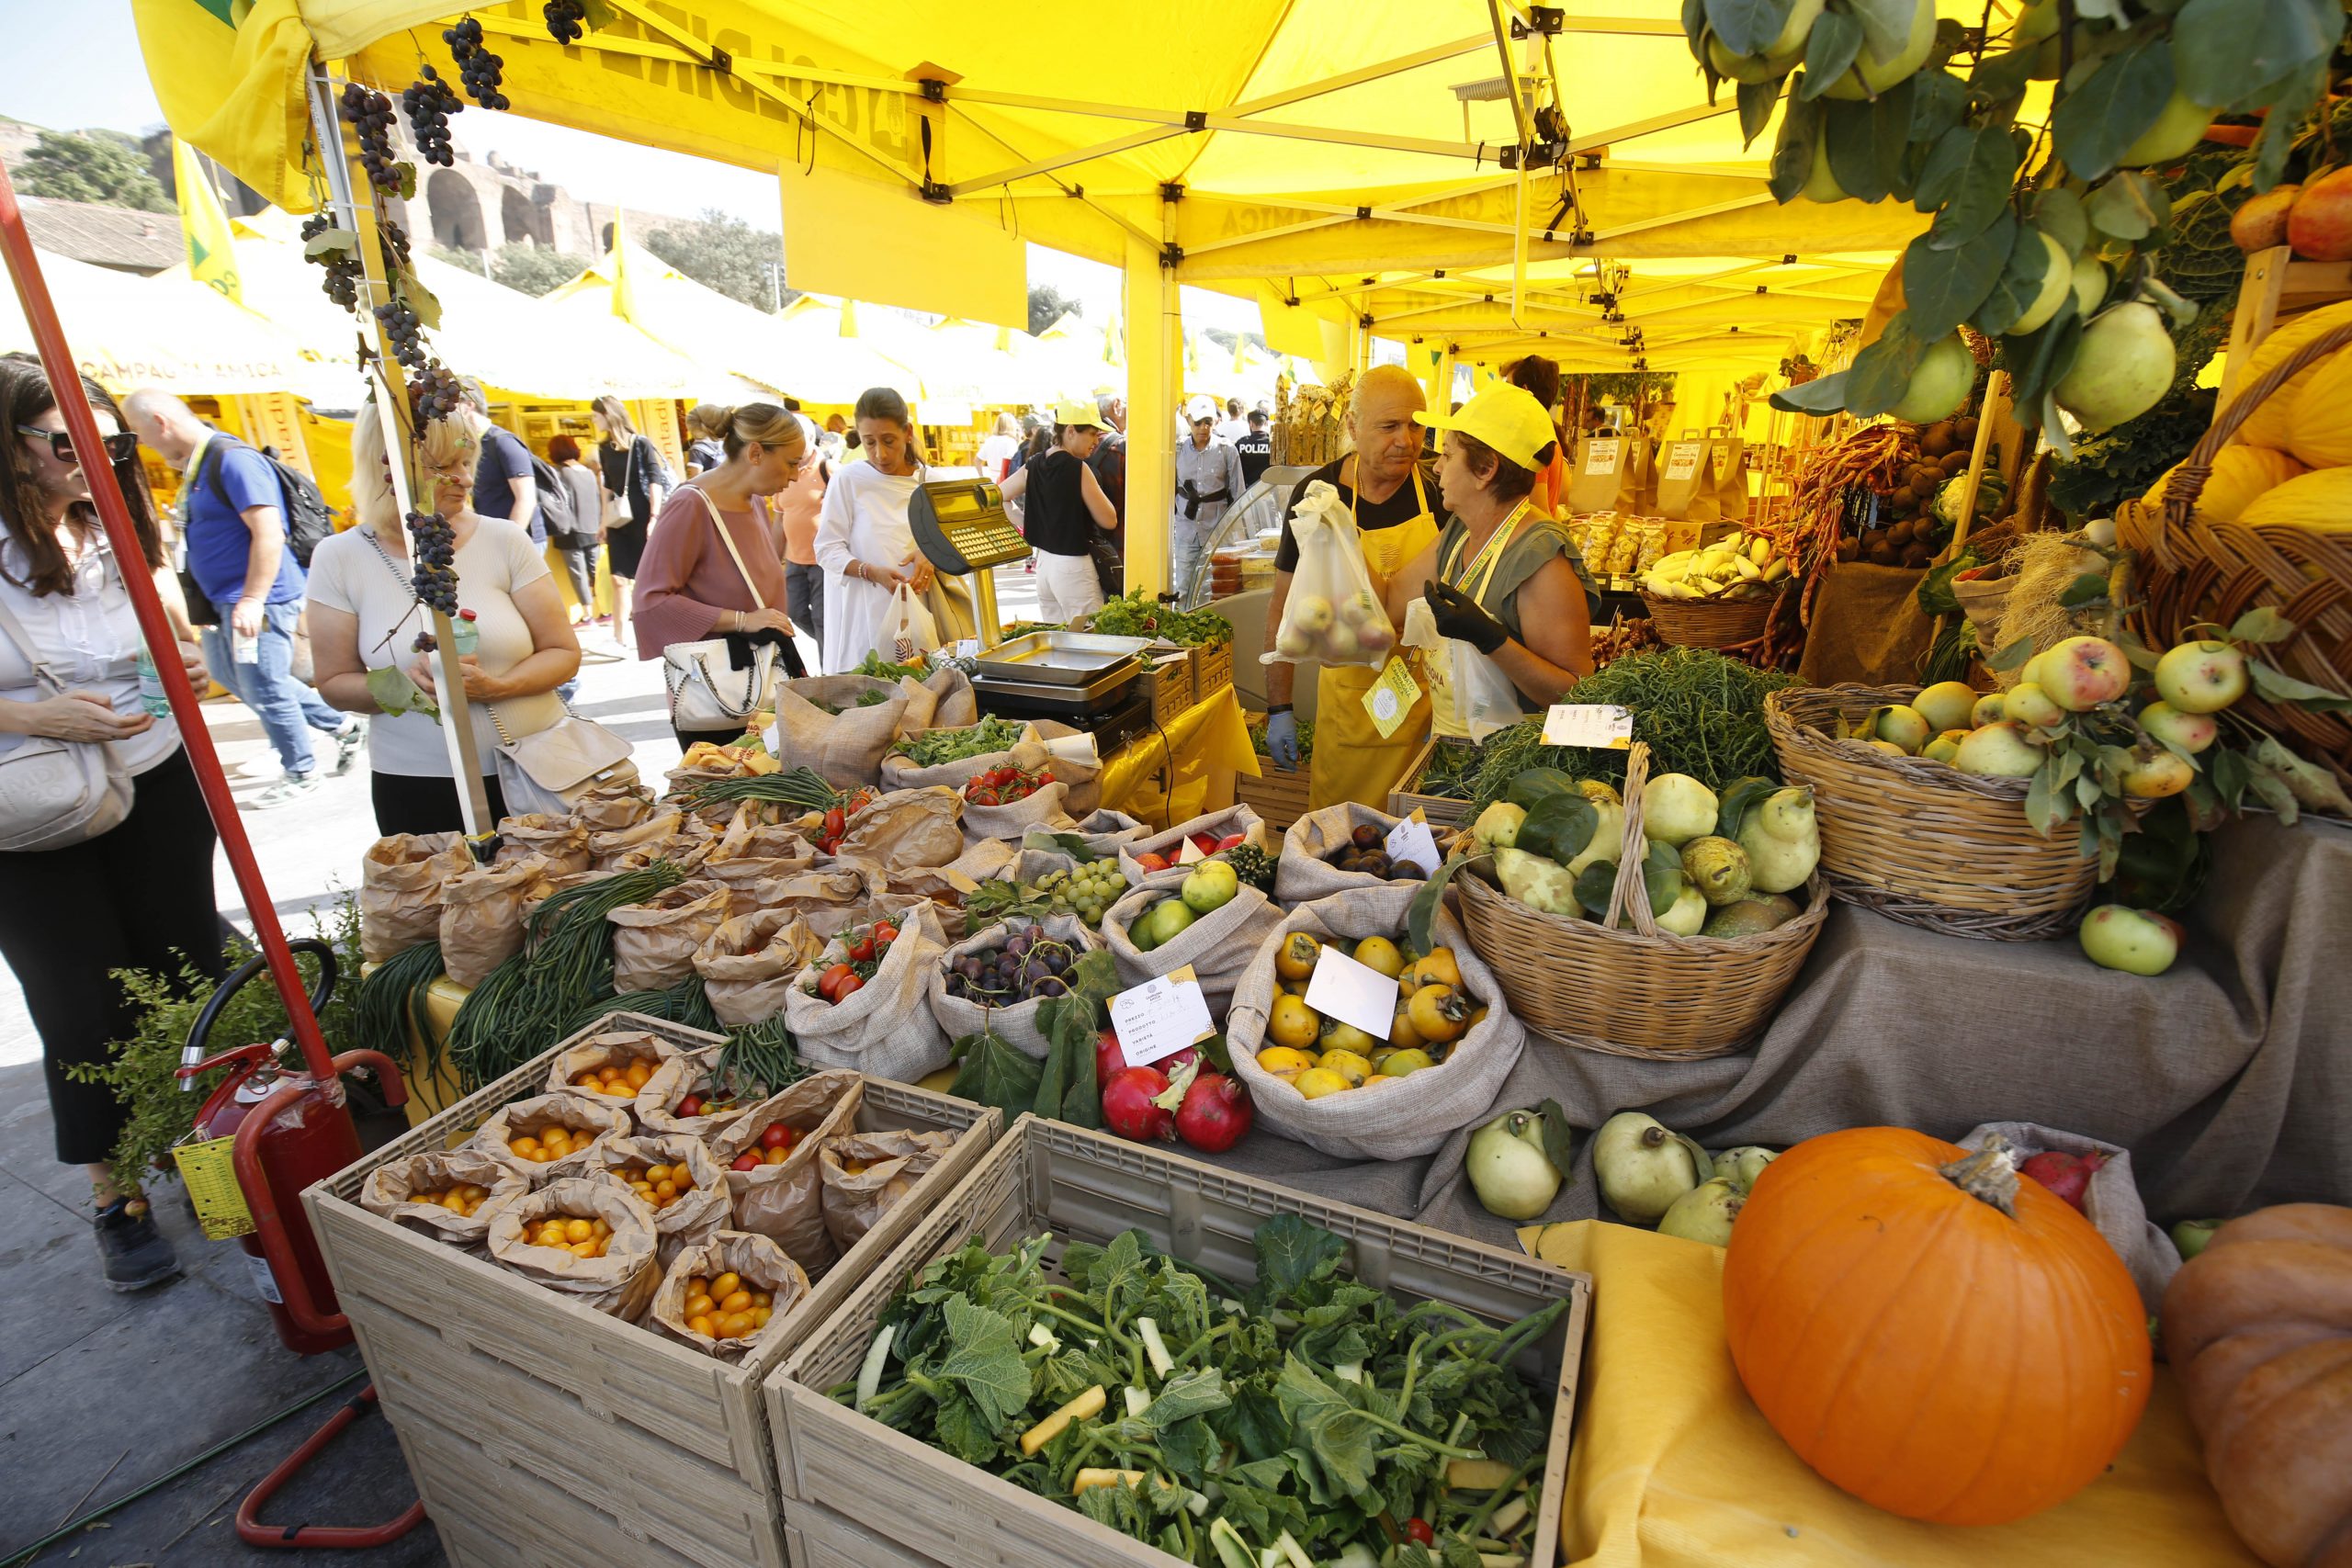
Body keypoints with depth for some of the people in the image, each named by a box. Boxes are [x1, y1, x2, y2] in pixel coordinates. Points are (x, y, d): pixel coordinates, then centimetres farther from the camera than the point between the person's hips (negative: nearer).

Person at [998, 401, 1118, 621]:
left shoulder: (1034, 467, 6)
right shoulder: (1078, 468, -13)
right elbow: (1109, 521, -10)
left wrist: (1029, 525, 13)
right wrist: (1093, 486, 3)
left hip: (1044, 562, 8)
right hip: (1073, 566, -7)